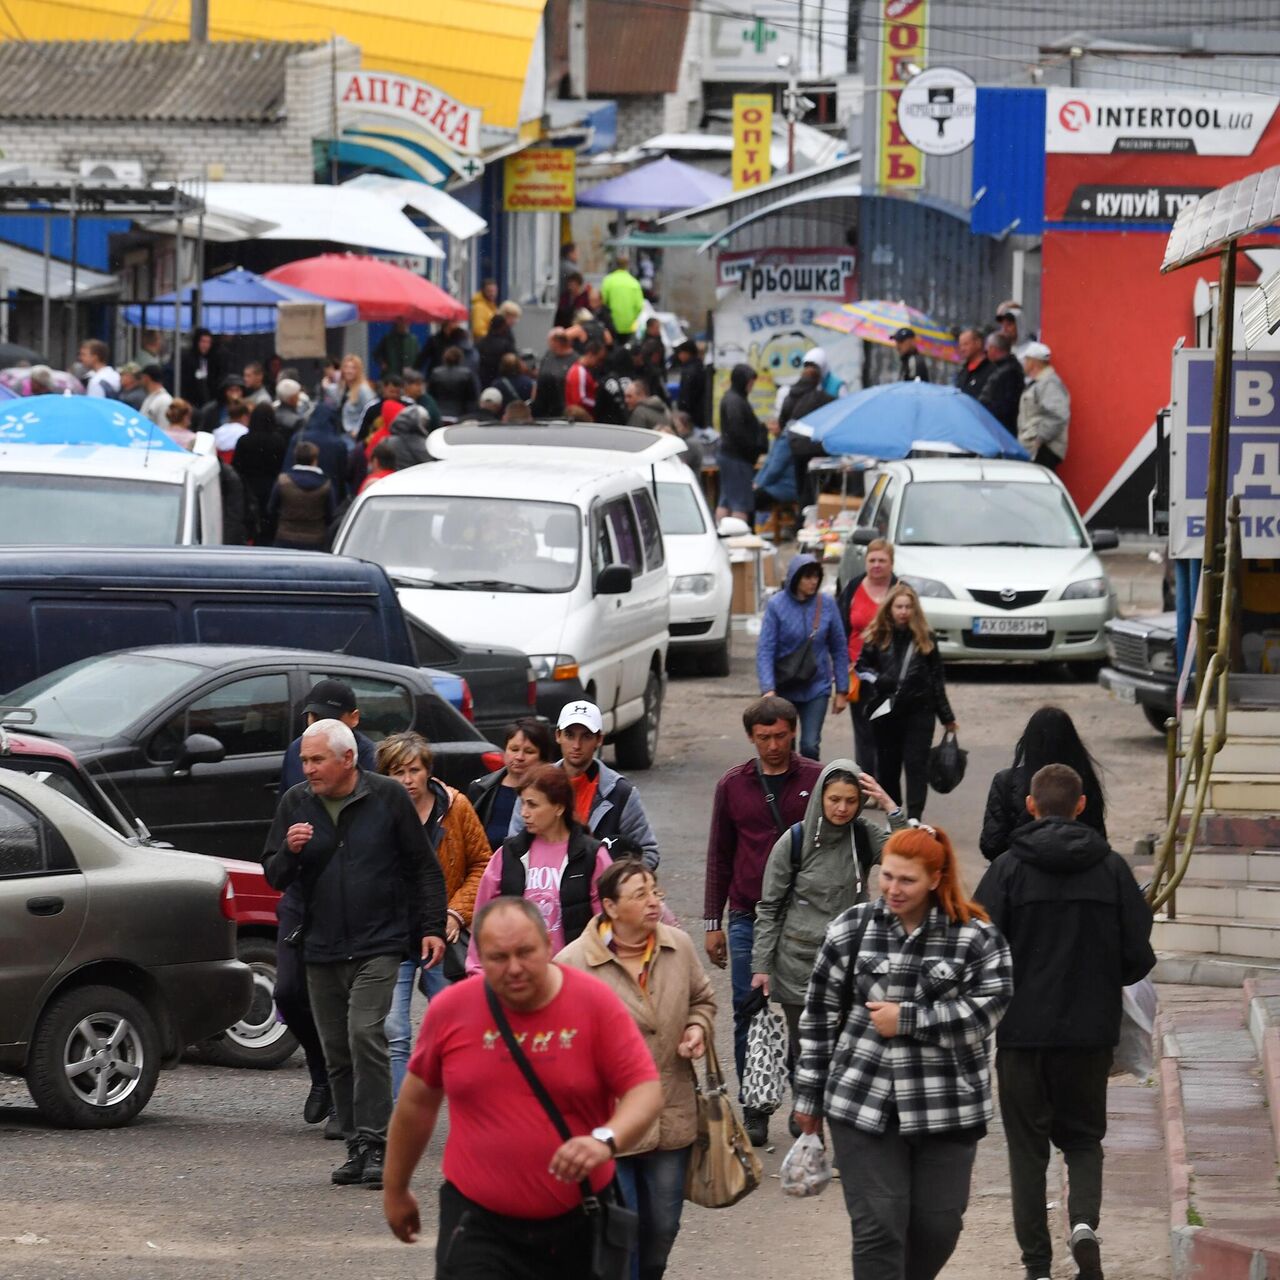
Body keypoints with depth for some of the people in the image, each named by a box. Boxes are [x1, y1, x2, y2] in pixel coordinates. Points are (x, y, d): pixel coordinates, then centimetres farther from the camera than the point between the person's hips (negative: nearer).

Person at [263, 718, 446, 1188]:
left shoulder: (388, 798, -2)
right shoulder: (294, 804, 7)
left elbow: (423, 868, 4)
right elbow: (274, 876, 9)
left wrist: (432, 928, -2)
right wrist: (290, 851, -13)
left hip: (379, 945, -5)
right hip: (321, 950, 5)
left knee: (366, 1036, -19)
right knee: (337, 1053, 7)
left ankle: (373, 1145, -18)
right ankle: (357, 1148, 14)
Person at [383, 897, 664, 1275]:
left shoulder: (596, 1004, -7)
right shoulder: (450, 1010, -2)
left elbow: (647, 1092, -11)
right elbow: (417, 1101, 12)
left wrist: (606, 1140, -31)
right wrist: (395, 1189, 20)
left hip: (578, 1224, 0)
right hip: (478, 1223, 0)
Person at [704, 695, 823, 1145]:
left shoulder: (817, 780, 1)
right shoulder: (733, 786, 7)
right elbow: (719, 858, 13)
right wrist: (712, 923, 9)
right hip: (748, 918, 2)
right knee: (749, 1017, 1)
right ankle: (754, 1113, 8)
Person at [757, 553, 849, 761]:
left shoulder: (826, 605, -3)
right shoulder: (777, 606, -9)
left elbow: (839, 649, 4)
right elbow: (765, 650, -12)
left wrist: (842, 690, 2)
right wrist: (768, 689, -23)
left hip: (816, 687, 1)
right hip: (784, 687, -1)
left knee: (810, 746, -6)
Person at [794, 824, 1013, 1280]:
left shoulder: (975, 936, -3)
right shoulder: (852, 929, 3)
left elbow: (986, 1008, -13)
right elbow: (820, 1015, 8)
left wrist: (907, 1020, -15)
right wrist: (810, 1095, 10)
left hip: (947, 1107, 0)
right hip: (864, 1105, 0)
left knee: (939, 1226, 7)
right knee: (877, 1226, -4)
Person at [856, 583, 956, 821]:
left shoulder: (925, 639, 4)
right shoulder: (877, 638, 4)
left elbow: (937, 679, 8)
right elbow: (862, 667, 10)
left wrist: (947, 716, 9)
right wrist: (875, 681, -12)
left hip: (919, 711, -1)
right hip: (885, 712, 1)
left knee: (916, 766, -9)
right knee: (887, 768, 8)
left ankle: (914, 818, -13)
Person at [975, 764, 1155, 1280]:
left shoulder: (1008, 869, -7)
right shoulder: (1111, 869, -2)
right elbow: (1138, 958, -1)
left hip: (1023, 1030, -2)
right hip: (1092, 1030, 2)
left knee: (1027, 1146, 9)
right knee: (1083, 1137, 16)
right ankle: (1084, 1222, -11)